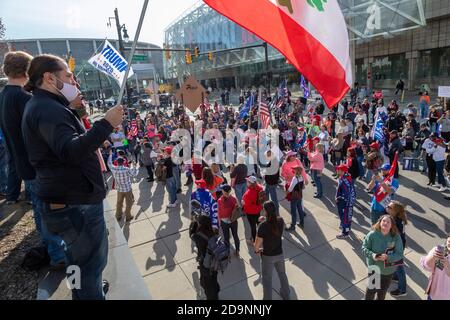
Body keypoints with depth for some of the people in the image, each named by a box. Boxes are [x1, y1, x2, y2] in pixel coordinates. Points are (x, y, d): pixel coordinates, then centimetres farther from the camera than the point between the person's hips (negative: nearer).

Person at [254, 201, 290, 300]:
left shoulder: (263, 226, -28)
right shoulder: (281, 220, -14)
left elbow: (257, 244, -21)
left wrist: (257, 250, 0)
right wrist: (266, 220, 1)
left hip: (268, 256, -5)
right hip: (280, 254, 5)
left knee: (267, 279, 17)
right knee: (282, 274, 28)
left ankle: (267, 298, 35)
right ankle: (286, 295, 49)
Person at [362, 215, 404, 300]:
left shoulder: (396, 237, -17)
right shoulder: (372, 234, -18)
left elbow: (399, 255, -15)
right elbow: (364, 247, -10)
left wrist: (388, 257, -32)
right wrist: (372, 255, -28)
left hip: (388, 271, 1)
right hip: (374, 268, -1)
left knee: (382, 292, 23)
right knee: (371, 289, 14)